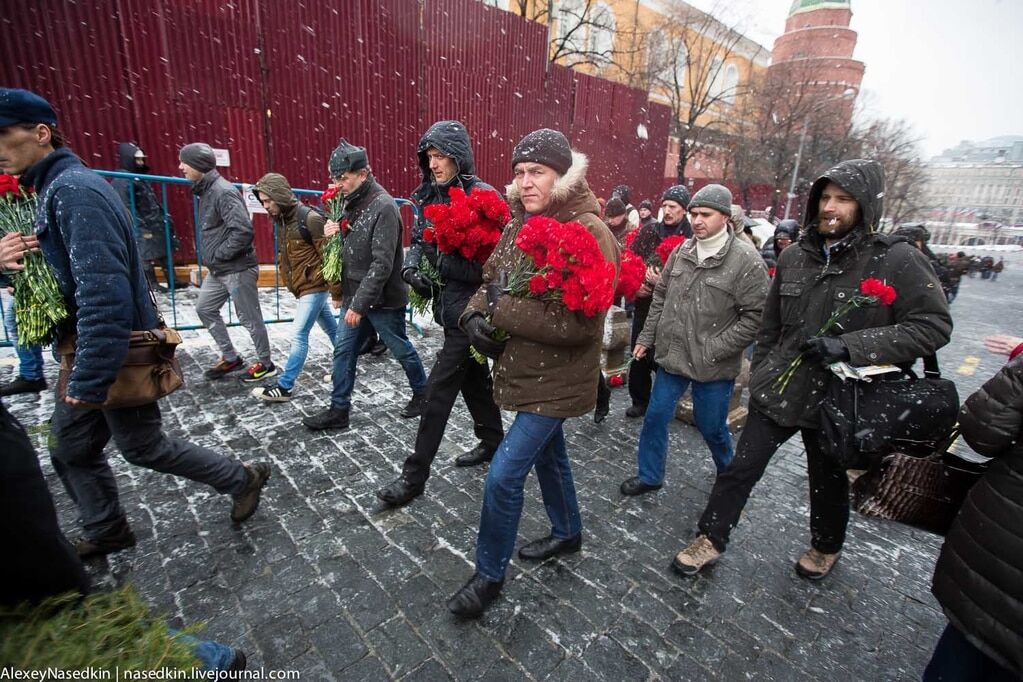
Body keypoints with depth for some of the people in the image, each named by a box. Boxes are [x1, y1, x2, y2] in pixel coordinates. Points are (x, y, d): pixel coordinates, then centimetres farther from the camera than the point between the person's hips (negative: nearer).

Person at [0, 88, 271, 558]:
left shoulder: (75, 190, -20)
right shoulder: (55, 186, 12)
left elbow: (104, 294, -28)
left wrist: (89, 380, -26)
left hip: (117, 353, -9)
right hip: (93, 349, 9)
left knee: (142, 445, 6)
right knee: (69, 447, 18)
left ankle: (243, 479, 22)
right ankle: (105, 532, 36)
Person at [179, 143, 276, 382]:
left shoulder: (223, 191, -18)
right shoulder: (206, 190, 12)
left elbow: (243, 230, -28)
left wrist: (218, 255, -18)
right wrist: (212, 257, 9)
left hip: (237, 269, -10)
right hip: (218, 270, 10)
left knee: (249, 318, 1)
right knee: (205, 309, 18)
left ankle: (266, 364, 18)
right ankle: (230, 357, 30)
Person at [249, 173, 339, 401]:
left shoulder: (310, 218, -19)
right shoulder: (281, 219, 8)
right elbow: (284, 256, 14)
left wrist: (336, 292, -18)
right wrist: (289, 283, 10)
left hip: (315, 287, -9)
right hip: (303, 287, 9)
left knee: (298, 335, -5)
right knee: (331, 328, 18)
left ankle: (284, 387, 3)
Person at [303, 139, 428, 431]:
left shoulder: (383, 206, -18)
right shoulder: (351, 202, 8)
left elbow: (382, 263, -24)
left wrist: (359, 304, -23)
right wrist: (332, 232, -3)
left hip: (383, 299, -8)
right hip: (354, 296, 8)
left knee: (401, 350, 9)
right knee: (343, 350, 10)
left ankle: (422, 393, 32)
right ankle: (339, 410, 22)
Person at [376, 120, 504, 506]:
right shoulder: (432, 196, 9)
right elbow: (419, 240, 16)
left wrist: (442, 262, -24)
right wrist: (411, 266, -3)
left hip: (469, 312, -8)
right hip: (450, 308, 8)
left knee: (438, 391, -3)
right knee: (474, 378, 20)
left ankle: (414, 476, 10)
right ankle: (493, 441, 41)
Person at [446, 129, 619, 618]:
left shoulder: (589, 232, -20)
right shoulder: (519, 224, 4)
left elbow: (581, 322, -28)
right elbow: (491, 280, 11)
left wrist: (504, 309, -25)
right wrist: (476, 316, -11)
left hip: (556, 380, -8)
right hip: (523, 370, 8)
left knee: (504, 475, -4)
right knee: (549, 454, 24)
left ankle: (489, 575, 22)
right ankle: (568, 533, 50)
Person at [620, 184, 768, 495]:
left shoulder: (747, 259, -13)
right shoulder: (681, 251, 3)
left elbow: (755, 315, -15)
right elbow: (660, 297, 11)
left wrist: (714, 350, -18)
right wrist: (647, 337, 9)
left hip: (714, 366, -4)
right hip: (672, 356, 5)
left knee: (711, 426, 13)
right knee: (655, 417, 11)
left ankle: (729, 474, 46)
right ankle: (649, 476, 33)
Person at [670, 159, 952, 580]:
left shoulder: (897, 260, -11)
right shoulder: (794, 256, 2)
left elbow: (934, 326, -15)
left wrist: (850, 346, -26)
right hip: (778, 390, 3)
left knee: (828, 482, 19)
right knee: (739, 470, 6)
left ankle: (826, 548, 47)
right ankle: (710, 541, 24)